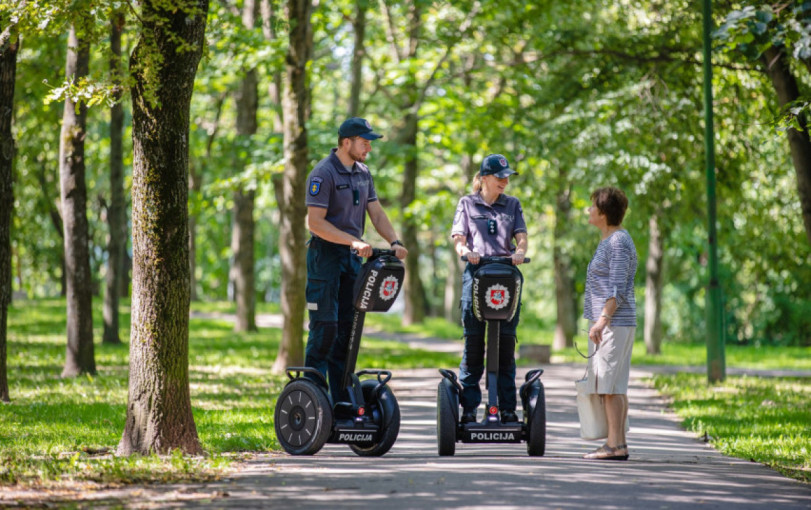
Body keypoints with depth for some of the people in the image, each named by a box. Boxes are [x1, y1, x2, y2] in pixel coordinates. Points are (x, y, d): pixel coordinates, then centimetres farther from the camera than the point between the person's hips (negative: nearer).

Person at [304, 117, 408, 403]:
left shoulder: (363, 173, 12)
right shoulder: (323, 173, -13)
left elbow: (376, 213, 11)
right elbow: (315, 222, -18)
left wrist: (394, 242, -6)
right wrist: (354, 241, -24)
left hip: (352, 258, 8)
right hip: (325, 254, -8)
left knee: (348, 327, 7)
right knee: (325, 326, -10)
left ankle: (342, 399, 11)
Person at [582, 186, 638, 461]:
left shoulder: (619, 243, -12)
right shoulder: (608, 241, 19)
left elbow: (618, 289, -19)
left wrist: (602, 320, -25)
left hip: (614, 323, -10)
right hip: (606, 323, 10)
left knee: (610, 385, -11)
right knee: (609, 385, 10)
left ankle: (616, 445, -12)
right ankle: (615, 443, 12)